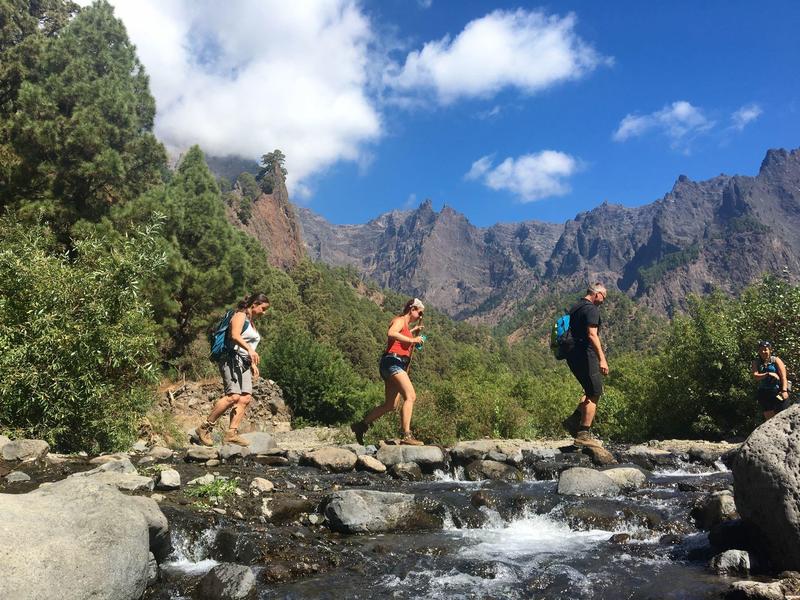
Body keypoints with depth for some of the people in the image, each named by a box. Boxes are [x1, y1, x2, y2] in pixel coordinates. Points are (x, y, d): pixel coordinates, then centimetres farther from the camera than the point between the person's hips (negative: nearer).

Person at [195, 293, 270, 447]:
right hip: (232, 359, -10)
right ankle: (205, 428, -13)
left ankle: (232, 433, -10)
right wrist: (250, 349, -33)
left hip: (244, 364, 10)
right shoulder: (240, 316, -2)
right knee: (233, 396, -21)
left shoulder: (252, 323, 26)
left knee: (245, 398, -7)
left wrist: (253, 364, 23)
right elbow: (235, 335, -20)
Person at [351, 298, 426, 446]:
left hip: (397, 366, 10)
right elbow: (391, 333, -25)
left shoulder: (405, 325, 25)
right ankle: (407, 436, -29)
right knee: (410, 396, -22)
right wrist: (412, 340, -22)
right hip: (392, 362, -10)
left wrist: (413, 331, 34)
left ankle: (361, 425, 22)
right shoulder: (399, 320, -3)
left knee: (391, 405, 12)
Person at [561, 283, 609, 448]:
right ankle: (584, 434, -6)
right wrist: (602, 358, -23)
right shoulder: (591, 309, -11)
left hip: (573, 356, 9)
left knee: (593, 391, 19)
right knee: (594, 394, -3)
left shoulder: (575, 308, 19)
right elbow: (592, 335, -21)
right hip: (585, 356, -9)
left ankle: (573, 420, 11)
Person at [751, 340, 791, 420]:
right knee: (769, 418, 4)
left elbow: (783, 376, -9)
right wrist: (768, 374, -20)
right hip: (764, 392, 3)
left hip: (778, 391, -3)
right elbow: (755, 376, -6)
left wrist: (784, 390, -21)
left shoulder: (776, 360, -1)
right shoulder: (756, 362, 8)